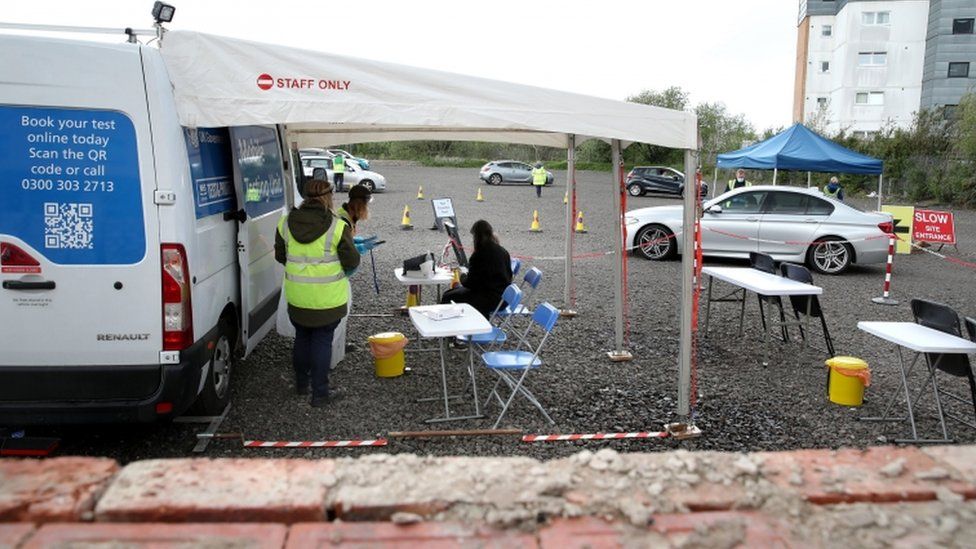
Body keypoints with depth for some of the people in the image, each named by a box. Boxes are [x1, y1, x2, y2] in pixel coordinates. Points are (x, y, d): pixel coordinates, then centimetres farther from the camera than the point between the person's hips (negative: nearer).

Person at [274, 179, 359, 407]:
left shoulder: (286, 222, -1)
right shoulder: (337, 227, -15)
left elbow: (280, 256, 9)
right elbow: (352, 262, -10)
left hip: (296, 296, 4)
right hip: (328, 298, -4)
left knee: (302, 337, 21)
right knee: (322, 341, 6)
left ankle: (301, 383, 36)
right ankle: (320, 393, 12)